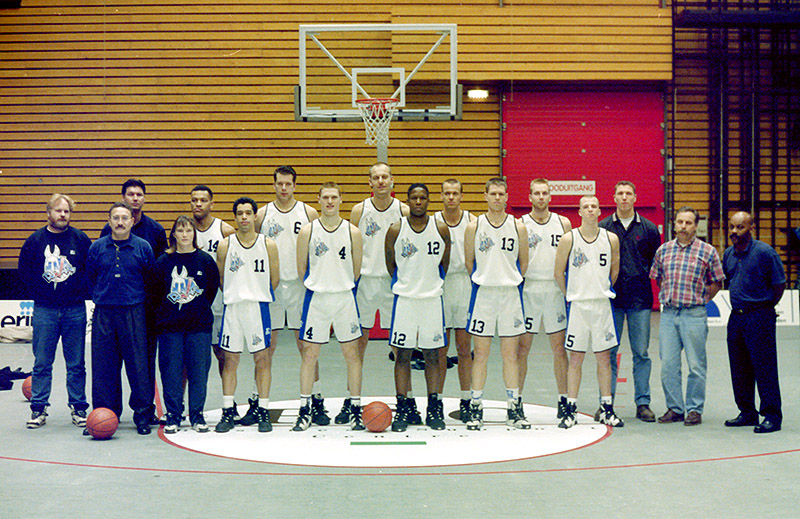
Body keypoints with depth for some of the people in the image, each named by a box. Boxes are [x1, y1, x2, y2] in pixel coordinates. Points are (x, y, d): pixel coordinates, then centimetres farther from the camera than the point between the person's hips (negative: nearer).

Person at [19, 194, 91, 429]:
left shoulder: (80, 239, 1)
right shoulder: (35, 240, 2)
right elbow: (24, 272, 7)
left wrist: (81, 290, -4)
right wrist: (41, 290, 0)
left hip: (75, 310, 0)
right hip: (44, 311, 0)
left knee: (76, 364, 5)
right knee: (42, 363, 3)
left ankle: (78, 407, 13)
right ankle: (38, 409, 11)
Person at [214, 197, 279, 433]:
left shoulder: (268, 245, 1)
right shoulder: (225, 245, 2)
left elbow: (274, 279, 8)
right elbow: (220, 279, 10)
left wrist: (257, 296, 11)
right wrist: (237, 295, 10)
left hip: (259, 307, 0)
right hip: (232, 307, 1)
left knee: (262, 359, 2)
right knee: (230, 359, 3)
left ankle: (263, 411, 9)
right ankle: (228, 412, 9)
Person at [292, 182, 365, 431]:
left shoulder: (352, 232, 0)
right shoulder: (307, 231, -1)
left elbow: (356, 269, 9)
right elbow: (301, 267, 7)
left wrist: (342, 287, 11)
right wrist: (318, 286, 9)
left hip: (345, 297, 0)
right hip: (316, 297, 0)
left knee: (351, 352, 3)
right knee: (310, 353, 2)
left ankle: (355, 408, 12)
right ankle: (305, 409, 12)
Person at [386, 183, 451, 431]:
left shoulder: (441, 229, -1)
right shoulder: (395, 230, -4)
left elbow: (445, 265, 10)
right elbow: (391, 266, 6)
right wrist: (407, 284, 11)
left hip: (432, 298, 1)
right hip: (404, 298, -1)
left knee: (432, 354, 6)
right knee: (403, 354, 1)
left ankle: (434, 408, 14)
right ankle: (402, 408, 9)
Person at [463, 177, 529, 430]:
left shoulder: (518, 227, 2)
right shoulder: (474, 227, 0)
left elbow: (523, 262, 12)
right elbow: (469, 262, 9)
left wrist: (509, 282, 11)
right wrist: (486, 281, 10)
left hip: (510, 295, 1)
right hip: (482, 294, -1)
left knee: (511, 354, 5)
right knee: (480, 353, 2)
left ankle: (514, 409, 13)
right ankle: (475, 407, 10)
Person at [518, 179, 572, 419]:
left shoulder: (563, 223, 6)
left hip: (555, 290, 2)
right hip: (528, 290, -1)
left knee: (559, 347, 4)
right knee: (522, 347, 2)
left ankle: (563, 400, 13)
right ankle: (517, 399, 11)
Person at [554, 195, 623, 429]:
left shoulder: (611, 239, 2)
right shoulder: (568, 239, -4)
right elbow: (559, 273, 4)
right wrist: (571, 296, 8)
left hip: (602, 304, 2)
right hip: (577, 305, -2)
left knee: (604, 357, 6)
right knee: (575, 358, 2)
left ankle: (607, 409, 14)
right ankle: (570, 410, 9)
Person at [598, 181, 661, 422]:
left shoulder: (649, 229, 6)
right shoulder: (603, 228, 4)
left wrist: (643, 278, 5)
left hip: (640, 299, 0)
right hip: (611, 297, 0)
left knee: (641, 353, 3)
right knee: (608, 352, 3)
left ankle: (643, 403, 10)